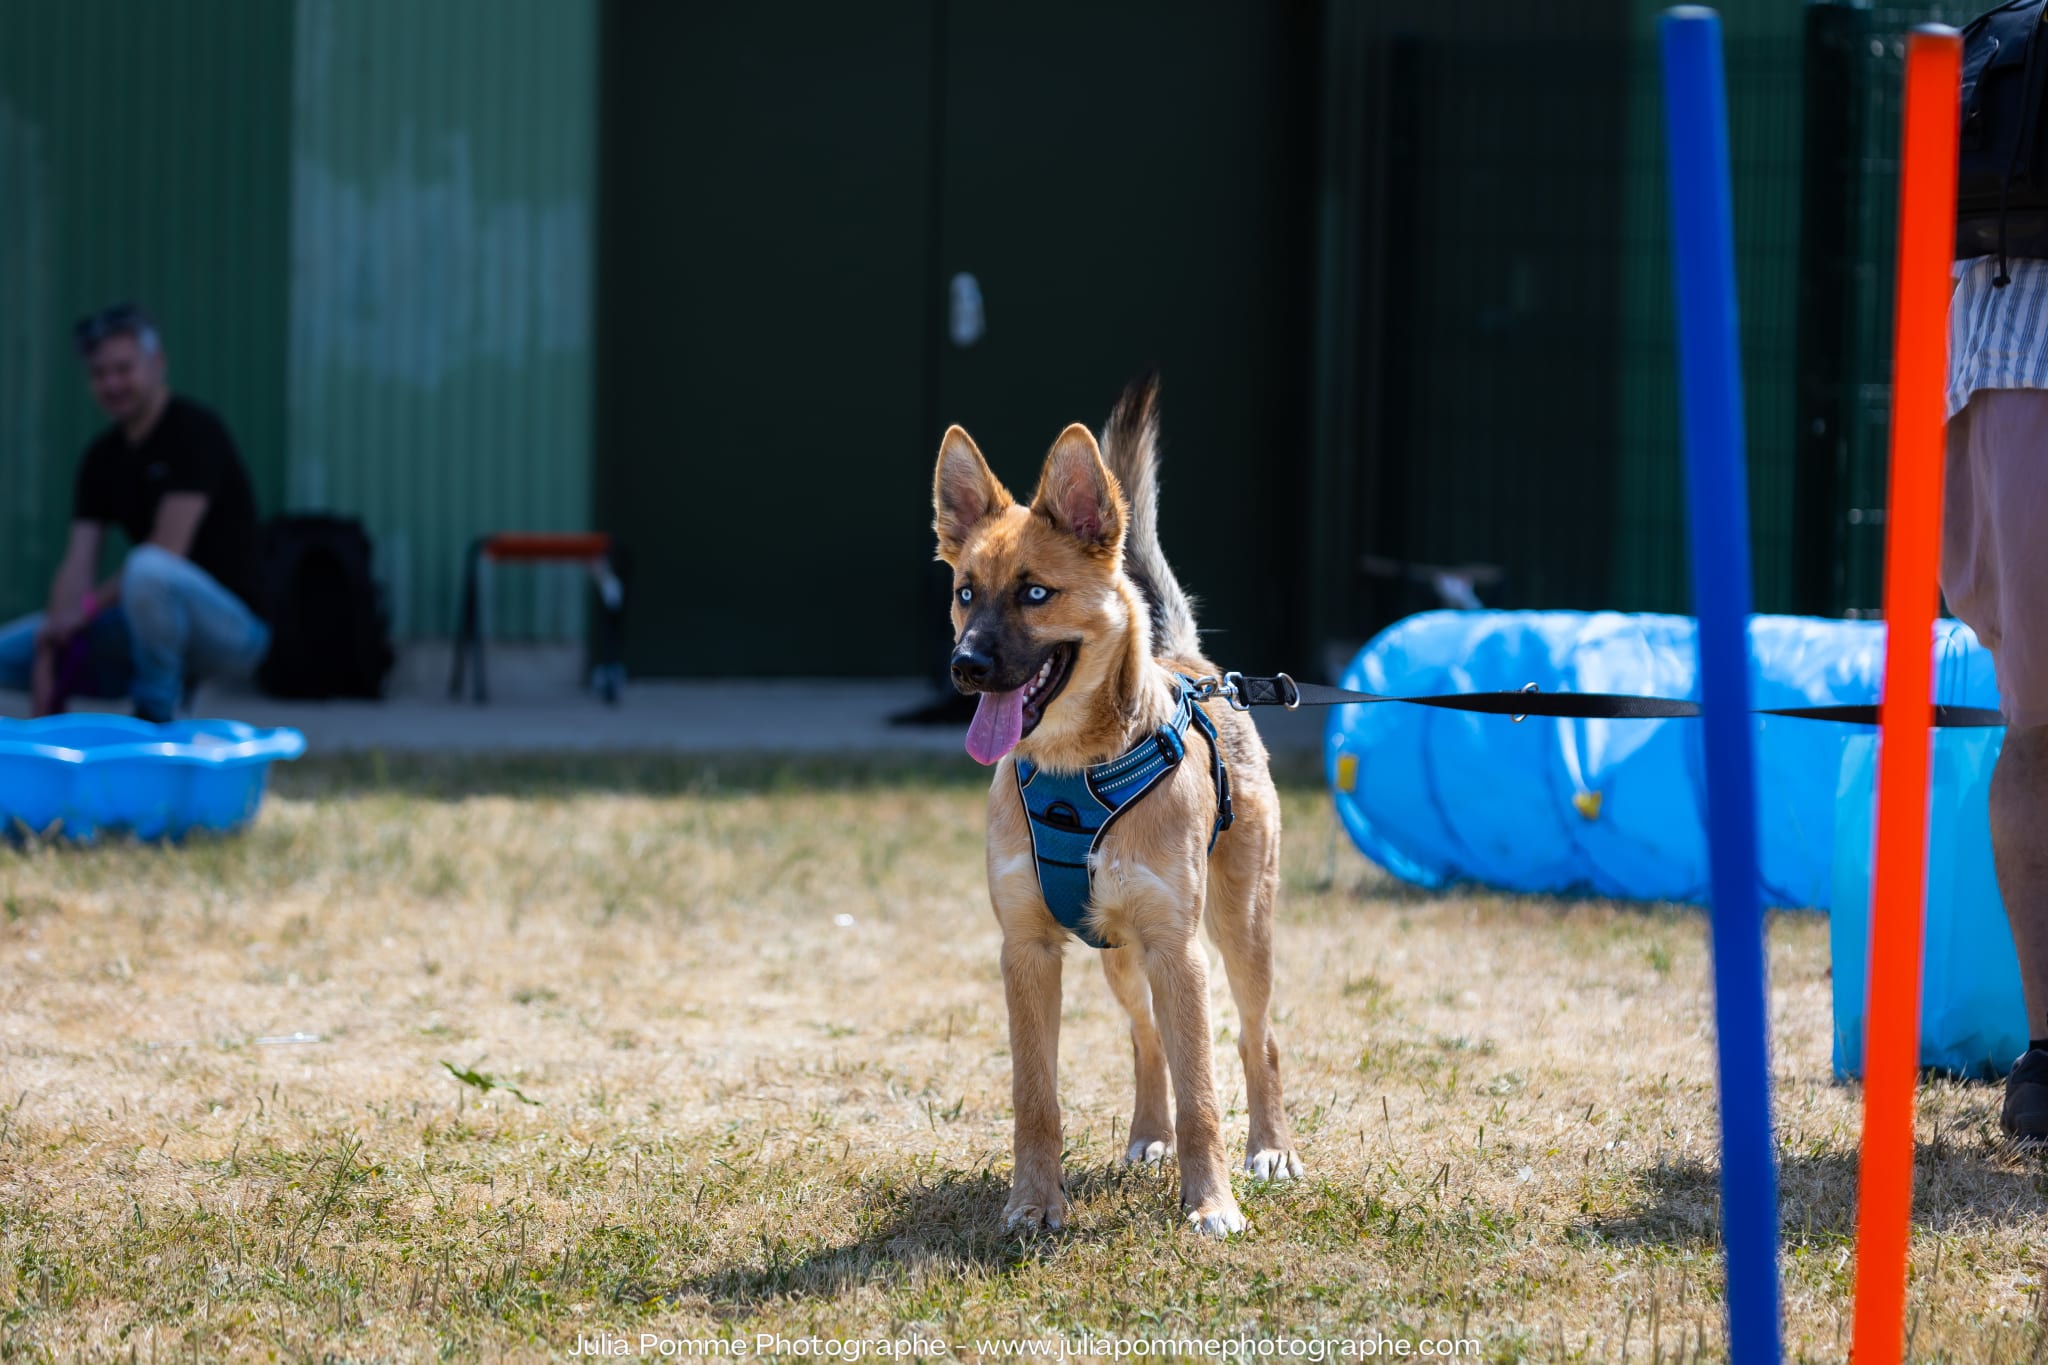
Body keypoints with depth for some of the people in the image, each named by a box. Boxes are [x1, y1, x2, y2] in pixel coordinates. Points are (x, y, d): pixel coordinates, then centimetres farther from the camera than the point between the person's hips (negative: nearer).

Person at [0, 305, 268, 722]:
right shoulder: (102, 457, 7)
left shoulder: (194, 432, -14)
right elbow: (77, 565, -2)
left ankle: (157, 716, -17)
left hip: (231, 623, -8)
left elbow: (167, 550, -22)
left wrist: (90, 607, -20)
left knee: (148, 569, -40)